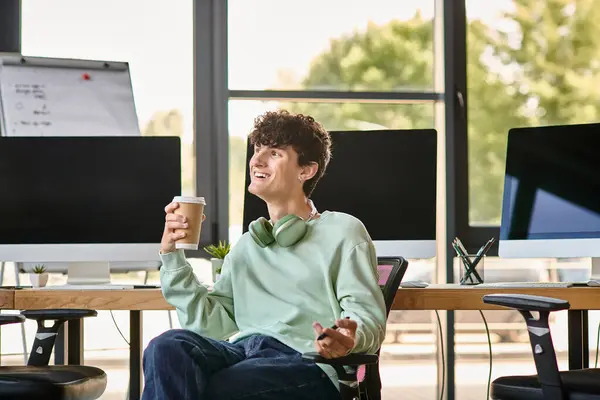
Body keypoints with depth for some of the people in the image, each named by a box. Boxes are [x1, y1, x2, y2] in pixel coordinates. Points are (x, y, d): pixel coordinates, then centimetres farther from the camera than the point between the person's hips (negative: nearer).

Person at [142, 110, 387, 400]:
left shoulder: (342, 232, 12)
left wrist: (350, 339, -26)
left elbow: (369, 318, -1)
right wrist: (172, 256, 10)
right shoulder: (246, 246, 28)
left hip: (305, 363, -5)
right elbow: (209, 325, 15)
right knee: (167, 347, -29)